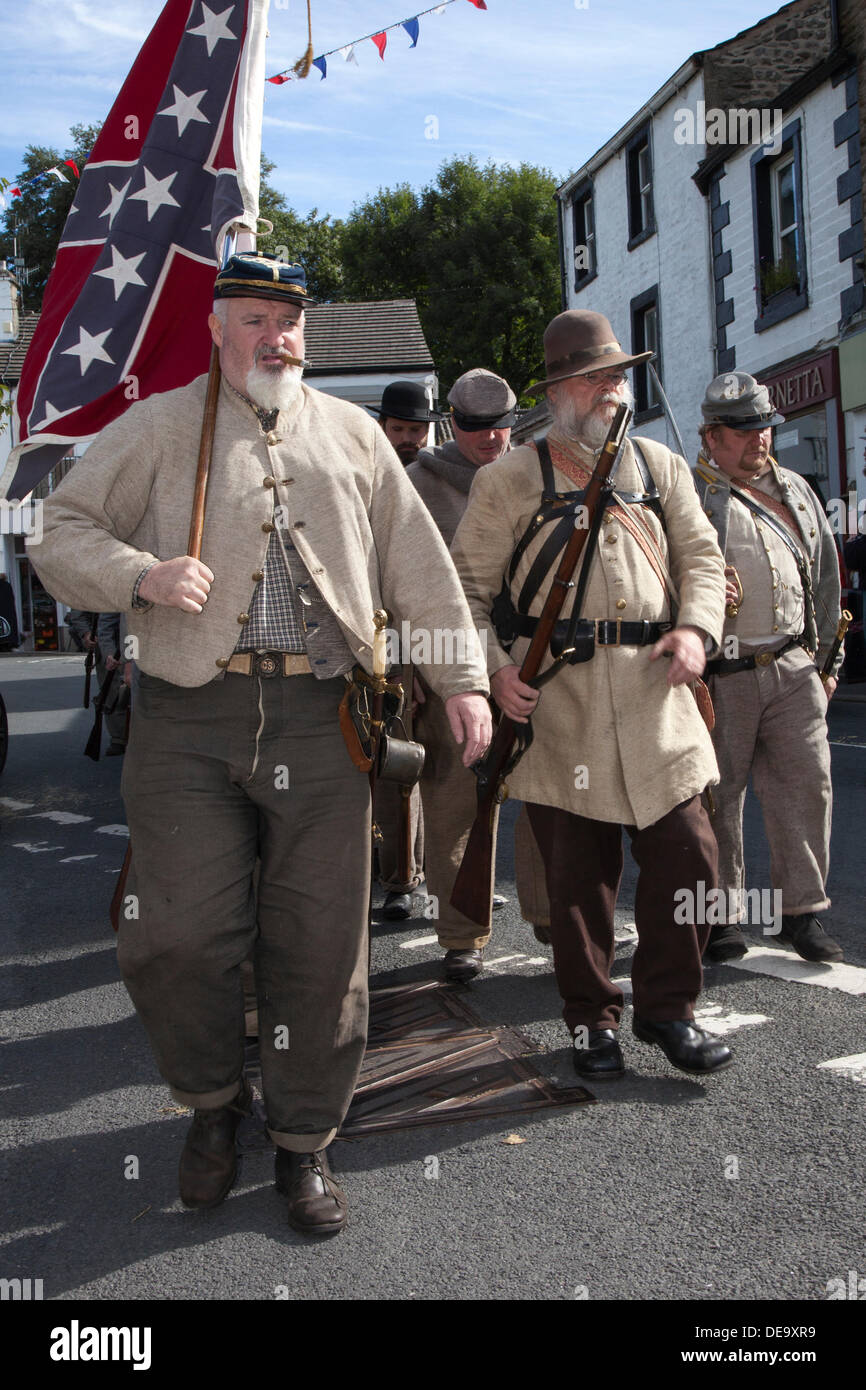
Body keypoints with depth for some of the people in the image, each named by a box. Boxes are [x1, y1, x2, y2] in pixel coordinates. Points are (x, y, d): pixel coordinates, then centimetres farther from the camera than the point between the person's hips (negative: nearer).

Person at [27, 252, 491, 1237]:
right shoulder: (159, 428, 10)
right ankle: (213, 1103, 26)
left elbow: (418, 567, 16)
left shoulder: (353, 434, 17)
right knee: (177, 936, -4)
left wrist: (460, 677, 9)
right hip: (189, 721, -1)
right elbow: (62, 533, 9)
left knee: (320, 943, 2)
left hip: (320, 721, 2)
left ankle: (304, 1144, 22)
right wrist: (143, 576, -11)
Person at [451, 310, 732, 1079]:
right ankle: (592, 1017, 22)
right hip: (556, 697, -3)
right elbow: (466, 586, 4)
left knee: (689, 852, 0)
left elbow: (701, 555, 17)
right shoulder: (510, 479, 5)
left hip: (654, 690, 3)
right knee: (577, 871, 4)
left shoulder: (661, 466, 16)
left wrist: (696, 626, -3)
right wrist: (493, 667, -11)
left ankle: (666, 1005, 20)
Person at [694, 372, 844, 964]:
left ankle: (803, 910, 15)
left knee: (806, 785, 3)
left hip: (793, 669, 5)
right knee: (718, 793, 1)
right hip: (720, 674, -4)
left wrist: (824, 659, 17)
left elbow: (825, 575, 21)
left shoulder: (796, 489, 17)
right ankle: (722, 914, 14)